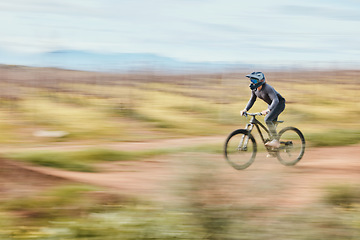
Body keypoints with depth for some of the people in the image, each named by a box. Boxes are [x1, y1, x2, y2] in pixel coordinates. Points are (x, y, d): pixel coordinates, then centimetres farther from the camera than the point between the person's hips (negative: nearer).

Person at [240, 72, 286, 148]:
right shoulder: (254, 89, -8)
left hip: (279, 104, -8)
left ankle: (276, 141, -21)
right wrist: (245, 109, -9)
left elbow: (276, 100, -41)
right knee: (271, 124, 8)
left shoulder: (267, 88, -32)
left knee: (267, 120, -27)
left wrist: (268, 110, -55)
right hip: (271, 105, 8)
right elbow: (252, 100, 6)